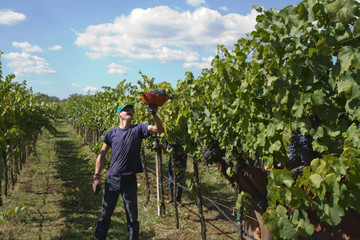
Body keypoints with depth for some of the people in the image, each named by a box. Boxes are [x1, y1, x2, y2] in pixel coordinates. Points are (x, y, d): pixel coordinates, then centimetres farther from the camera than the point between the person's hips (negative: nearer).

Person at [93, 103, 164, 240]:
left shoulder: (138, 129, 2)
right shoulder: (111, 133, 4)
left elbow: (159, 129, -10)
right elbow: (102, 154, 6)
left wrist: (154, 114, -26)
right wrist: (96, 177, 1)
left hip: (130, 180, 0)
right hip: (112, 179, 0)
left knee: (132, 217, 11)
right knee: (105, 215, 9)